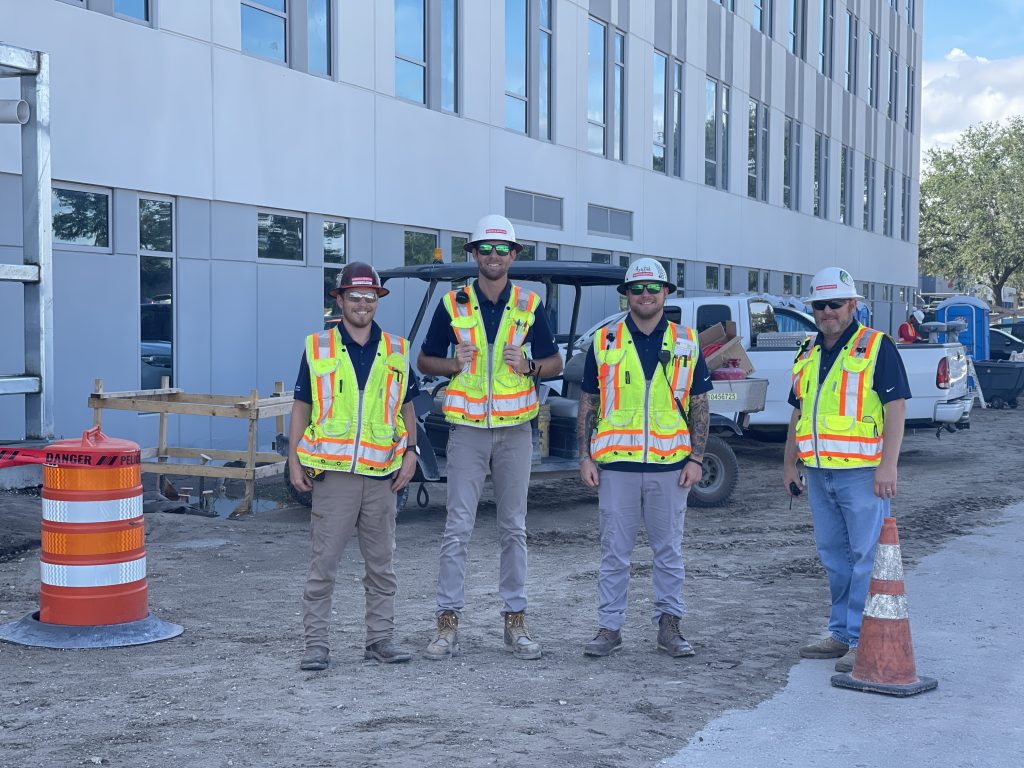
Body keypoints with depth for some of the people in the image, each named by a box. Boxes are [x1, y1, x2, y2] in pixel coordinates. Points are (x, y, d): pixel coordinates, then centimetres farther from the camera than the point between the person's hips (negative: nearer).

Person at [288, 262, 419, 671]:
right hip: (332, 472, -2)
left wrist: (410, 452, 3)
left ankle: (380, 638, 19)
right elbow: (301, 406, 5)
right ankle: (316, 643, 7)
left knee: (381, 564, 10)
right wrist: (294, 460, -1)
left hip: (381, 474, 3)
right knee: (323, 564, 0)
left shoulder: (397, 350, 9)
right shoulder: (317, 348, 3)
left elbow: (406, 407, 14)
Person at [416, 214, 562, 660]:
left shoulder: (530, 306, 5)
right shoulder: (453, 305, 2)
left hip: (514, 429, 2)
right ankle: (448, 621, 3)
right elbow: (424, 361, 8)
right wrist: (454, 365, -12)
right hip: (467, 428, -1)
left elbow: (555, 363, 11)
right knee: (458, 528, -3)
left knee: (514, 527, 8)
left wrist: (529, 367, -10)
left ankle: (515, 619, 16)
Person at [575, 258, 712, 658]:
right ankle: (609, 627, 14)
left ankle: (668, 625, 19)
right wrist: (585, 457, 0)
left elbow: (699, 406, 7)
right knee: (614, 551, 5)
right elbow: (587, 404, 6)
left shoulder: (687, 343, 6)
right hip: (616, 463, -1)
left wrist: (696, 459, -1)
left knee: (669, 550, 9)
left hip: (670, 464, 1)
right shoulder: (604, 341, 4)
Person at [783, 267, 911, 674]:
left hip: (863, 472, -7)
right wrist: (790, 464, 16)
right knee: (833, 555, 13)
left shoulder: (876, 347, -5)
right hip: (819, 473, 7)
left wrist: (888, 465, -17)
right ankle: (841, 633, 23)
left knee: (866, 556, -4)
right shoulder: (807, 354, 15)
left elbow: (895, 407, -10)